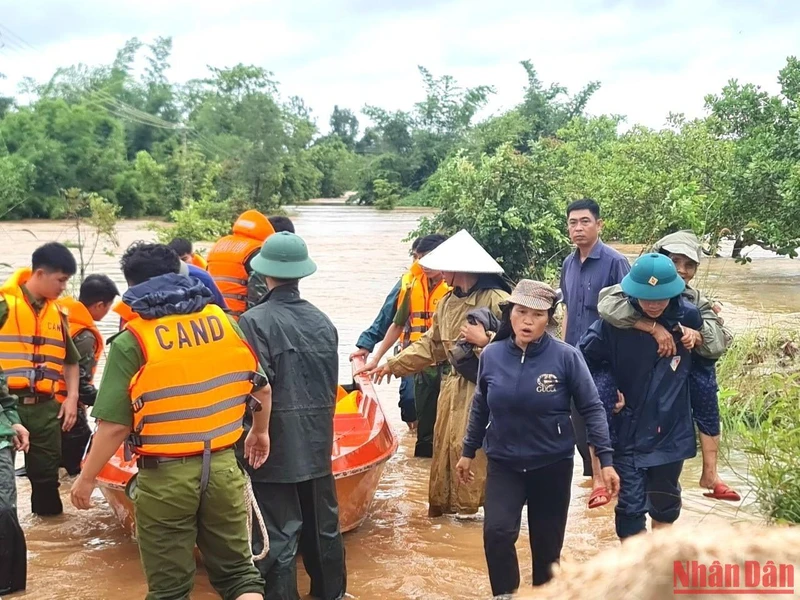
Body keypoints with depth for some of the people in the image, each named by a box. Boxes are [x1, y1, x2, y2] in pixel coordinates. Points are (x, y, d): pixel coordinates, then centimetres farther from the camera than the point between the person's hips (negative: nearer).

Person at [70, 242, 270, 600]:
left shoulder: (131, 342, -11)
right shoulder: (225, 322, 2)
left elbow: (115, 425, -13)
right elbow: (262, 389, 10)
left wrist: (86, 477, 3)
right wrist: (260, 432, 28)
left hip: (165, 476, -3)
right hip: (223, 466, 4)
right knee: (237, 570, 16)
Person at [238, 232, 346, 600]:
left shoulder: (255, 321, -14)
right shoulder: (323, 322, 3)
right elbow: (332, 384, 10)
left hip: (275, 445, -6)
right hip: (317, 444, 6)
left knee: (278, 537, 1)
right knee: (323, 527, 18)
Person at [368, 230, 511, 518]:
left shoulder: (496, 300, -16)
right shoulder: (447, 302, 10)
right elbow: (430, 345, 16)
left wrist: (485, 340, -21)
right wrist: (393, 364, 14)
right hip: (455, 386, 8)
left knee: (481, 449, -7)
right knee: (447, 446, 12)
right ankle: (446, 504, 25)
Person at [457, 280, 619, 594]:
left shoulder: (566, 357, -14)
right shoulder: (491, 355, -6)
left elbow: (592, 408, -8)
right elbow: (480, 407, 8)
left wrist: (605, 459, -12)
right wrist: (468, 451, 16)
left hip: (552, 465, -1)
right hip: (503, 464, 1)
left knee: (547, 546, 10)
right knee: (497, 533, -18)